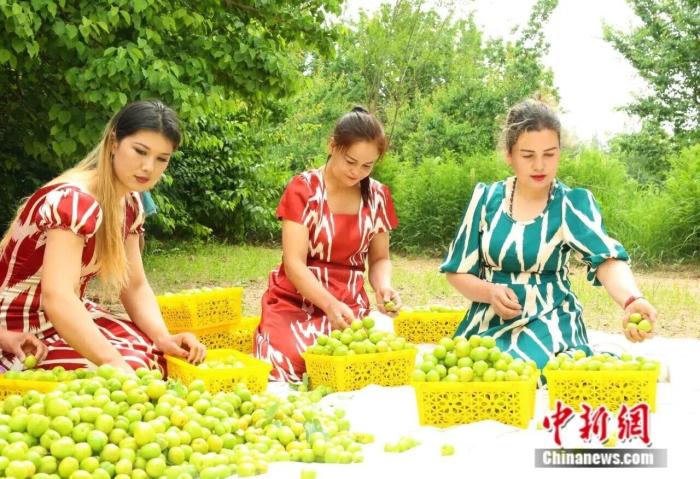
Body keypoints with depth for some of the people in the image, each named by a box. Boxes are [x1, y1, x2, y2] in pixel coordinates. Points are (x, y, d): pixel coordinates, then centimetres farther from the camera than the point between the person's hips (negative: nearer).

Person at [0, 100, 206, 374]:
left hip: (69, 319, 8)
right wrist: (116, 365, -47)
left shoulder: (130, 204, 1)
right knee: (137, 371, -23)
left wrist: (164, 339, -15)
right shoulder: (73, 201, -26)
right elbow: (57, 299, -38)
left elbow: (134, 286, 3)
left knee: (174, 358, -4)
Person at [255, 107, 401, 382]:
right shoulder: (303, 188, -8)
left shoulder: (377, 196, 4)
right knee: (293, 362, -31)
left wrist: (383, 286, -12)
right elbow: (294, 263, -15)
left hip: (350, 307, 3)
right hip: (296, 304, -3)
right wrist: (330, 305, -31)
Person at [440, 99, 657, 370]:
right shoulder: (486, 198, 1)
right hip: (489, 323, 3)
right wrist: (491, 292, -16)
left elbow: (607, 259, -23)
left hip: (549, 325, -2)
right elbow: (457, 272, 6)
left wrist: (632, 300, -46)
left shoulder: (574, 203, -5)